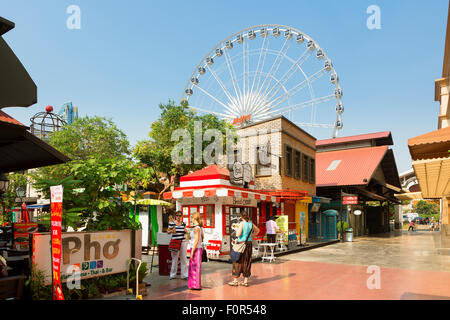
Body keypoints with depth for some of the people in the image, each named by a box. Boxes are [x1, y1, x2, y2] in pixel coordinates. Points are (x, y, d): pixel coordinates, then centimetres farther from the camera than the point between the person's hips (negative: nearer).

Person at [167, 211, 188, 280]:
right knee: (174, 259, 4)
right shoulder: (172, 223, -5)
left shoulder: (183, 224, 6)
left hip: (183, 242, 3)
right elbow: (168, 232, 4)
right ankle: (172, 275, 19)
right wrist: (172, 231, -16)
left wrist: (185, 231, -3)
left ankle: (184, 275, 12)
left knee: (184, 258, 4)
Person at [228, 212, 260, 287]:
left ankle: (235, 281, 8)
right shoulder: (251, 223, 7)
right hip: (249, 243, 6)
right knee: (247, 262, 10)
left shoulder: (242, 223, -12)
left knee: (238, 262, 3)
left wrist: (237, 230, 0)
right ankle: (246, 281, 14)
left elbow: (238, 234, -19)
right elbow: (257, 230, 24)